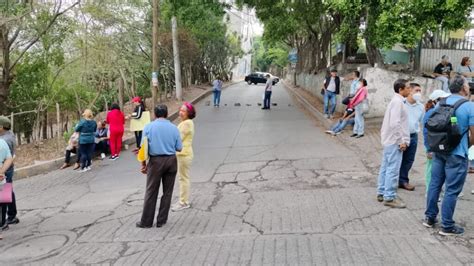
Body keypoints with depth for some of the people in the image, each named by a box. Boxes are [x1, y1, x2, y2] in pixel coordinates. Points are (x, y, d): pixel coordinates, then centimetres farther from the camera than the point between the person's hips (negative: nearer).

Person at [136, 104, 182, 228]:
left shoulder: (149, 127, -3)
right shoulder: (174, 128, 0)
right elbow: (179, 148, 1)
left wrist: (143, 164, 4)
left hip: (156, 161, -1)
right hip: (171, 160, 1)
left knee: (151, 192, 7)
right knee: (167, 192, 11)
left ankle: (146, 221, 14)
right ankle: (161, 220, 16)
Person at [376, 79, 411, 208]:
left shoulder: (397, 101, 16)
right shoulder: (398, 102, -16)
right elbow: (395, 123, -23)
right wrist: (402, 141, -19)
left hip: (390, 140, 10)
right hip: (395, 141, -10)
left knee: (386, 167, 14)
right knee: (393, 169, -6)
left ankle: (381, 193, 21)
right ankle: (389, 197, -1)